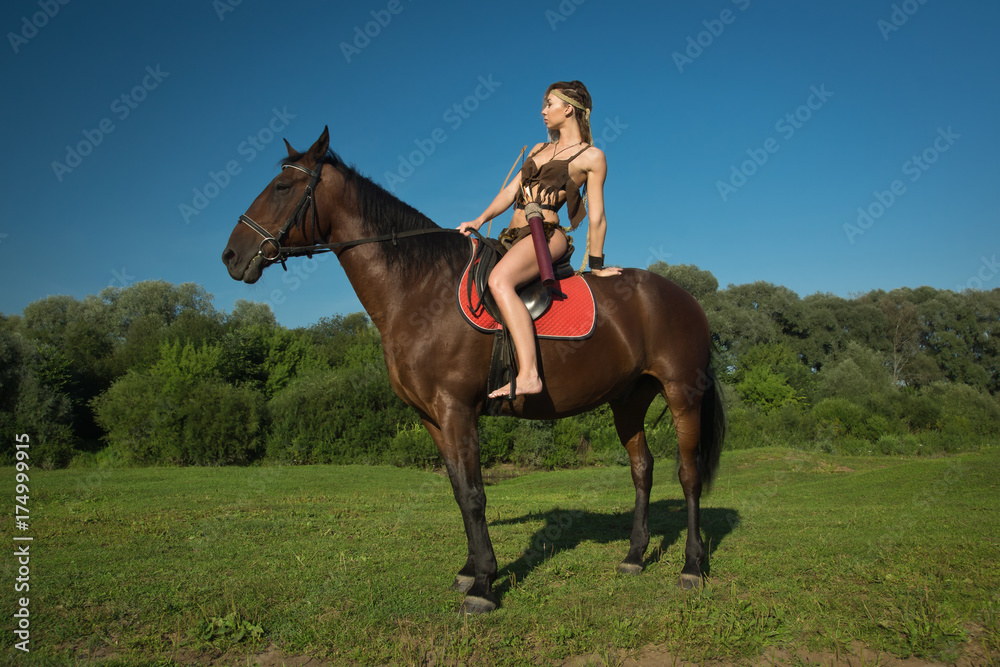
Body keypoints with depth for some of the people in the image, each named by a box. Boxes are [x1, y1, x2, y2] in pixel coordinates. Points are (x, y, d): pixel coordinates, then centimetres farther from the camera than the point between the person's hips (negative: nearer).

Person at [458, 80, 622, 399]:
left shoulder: (591, 157, 4)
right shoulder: (539, 150, 25)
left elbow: (596, 217, 2)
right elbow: (511, 190, 17)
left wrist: (596, 265, 2)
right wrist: (481, 219, 2)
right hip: (513, 236, 9)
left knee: (500, 281, -36)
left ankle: (529, 375, -44)